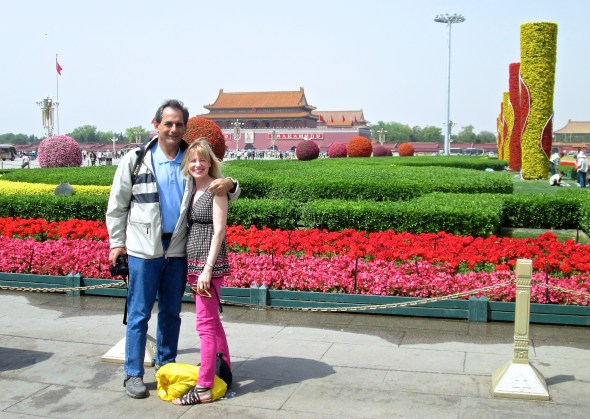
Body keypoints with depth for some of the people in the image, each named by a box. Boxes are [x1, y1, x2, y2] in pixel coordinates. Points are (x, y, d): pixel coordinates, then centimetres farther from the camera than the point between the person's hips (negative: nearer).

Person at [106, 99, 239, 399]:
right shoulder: (135, 160, -2)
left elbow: (220, 198, 10)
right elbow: (117, 205, 4)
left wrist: (230, 185, -14)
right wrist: (117, 243, 2)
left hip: (178, 249, 3)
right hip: (145, 248, -3)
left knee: (171, 312, 14)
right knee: (139, 313, 4)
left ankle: (166, 365, 29)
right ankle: (133, 374, 15)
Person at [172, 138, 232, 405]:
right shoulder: (191, 188, 11)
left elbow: (218, 230, -14)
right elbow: (190, 228, 12)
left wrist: (207, 268, -18)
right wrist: (193, 267, 9)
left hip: (209, 262, -8)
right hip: (193, 261, 8)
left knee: (205, 323, -5)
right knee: (212, 321, 16)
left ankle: (203, 388, 1)